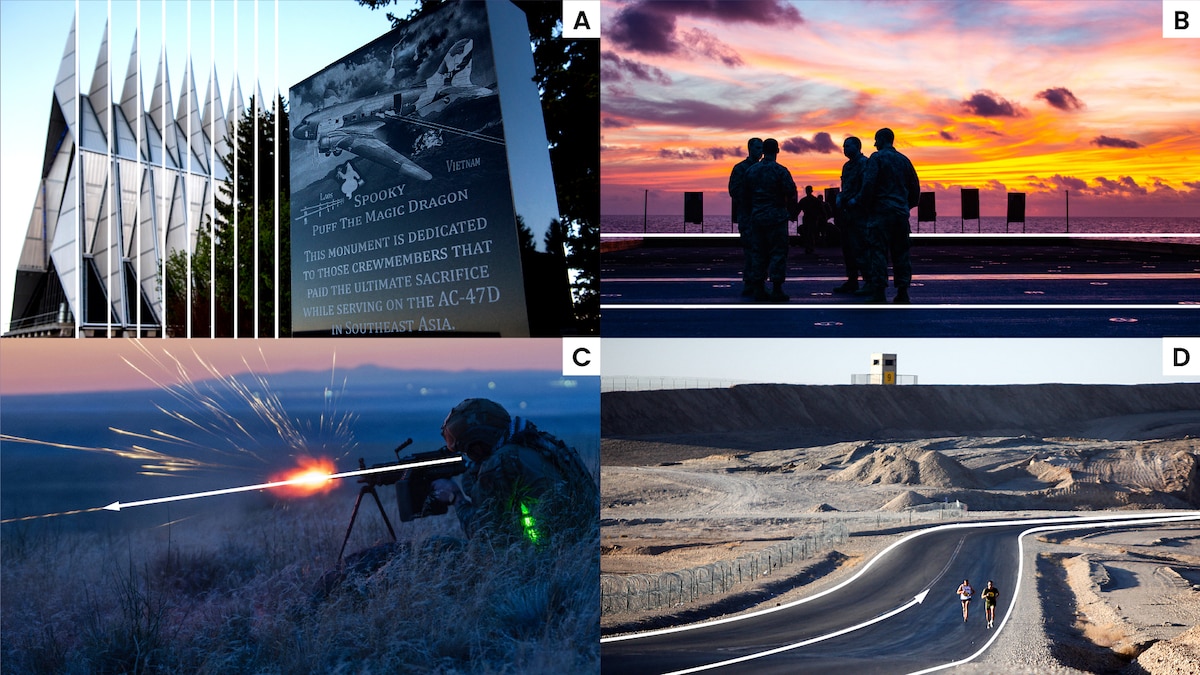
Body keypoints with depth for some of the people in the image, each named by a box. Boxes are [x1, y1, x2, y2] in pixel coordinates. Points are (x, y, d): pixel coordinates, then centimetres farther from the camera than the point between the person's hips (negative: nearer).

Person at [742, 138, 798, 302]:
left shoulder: (751, 170, 6)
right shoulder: (780, 171, -10)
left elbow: (745, 195, 11)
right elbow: (791, 194, -10)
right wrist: (792, 213, 5)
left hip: (757, 217, 5)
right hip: (776, 218, -5)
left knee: (759, 252, 11)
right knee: (778, 253, -1)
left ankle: (759, 289, 11)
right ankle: (777, 290, -5)